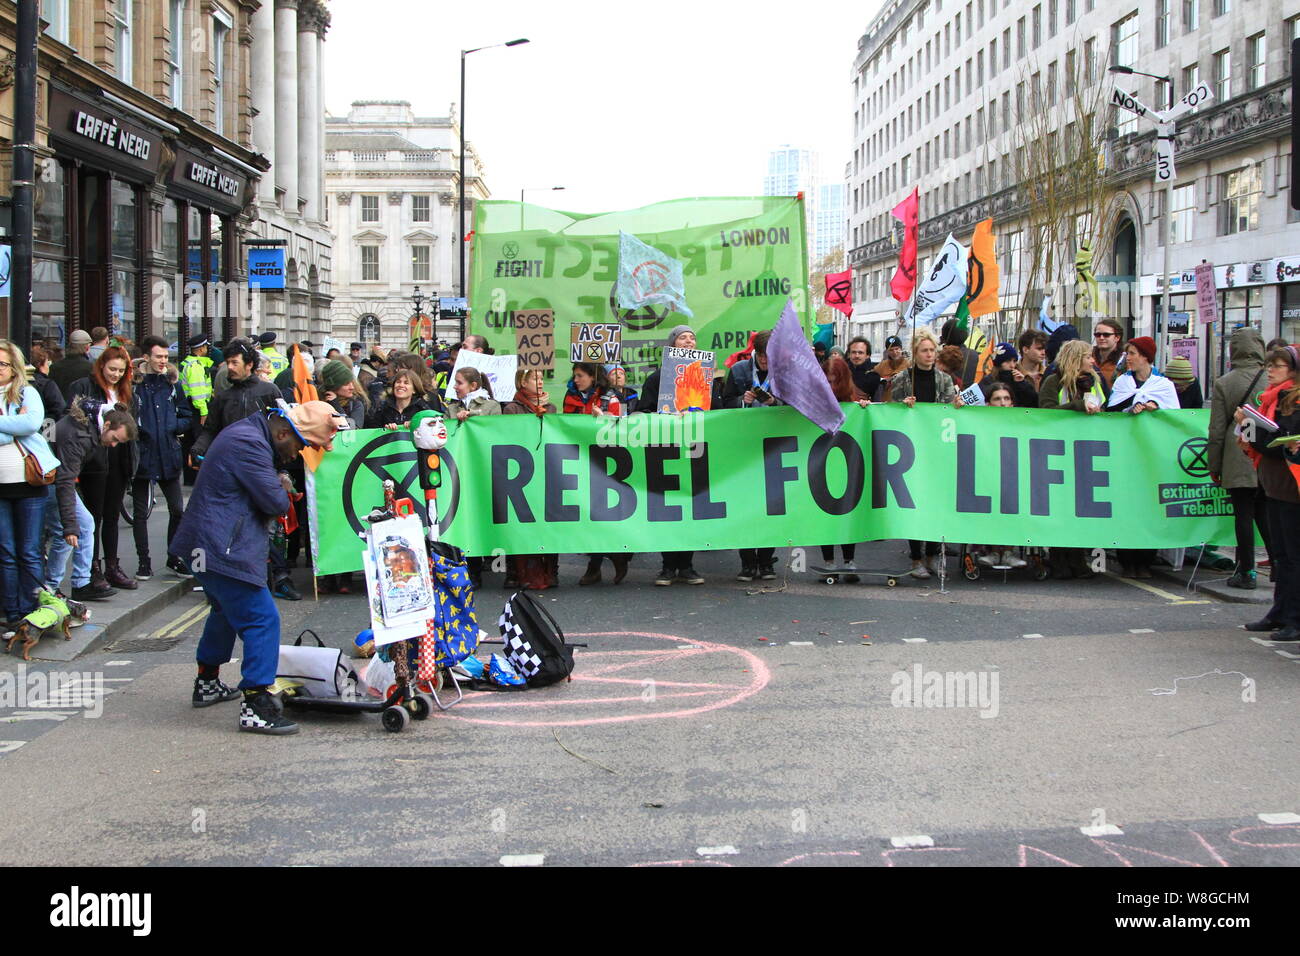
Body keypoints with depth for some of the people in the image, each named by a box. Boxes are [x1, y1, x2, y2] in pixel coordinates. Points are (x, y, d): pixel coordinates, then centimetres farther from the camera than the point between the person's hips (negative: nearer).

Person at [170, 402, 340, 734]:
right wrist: (283, 488, 1)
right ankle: (256, 706, -13)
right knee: (262, 619, -11)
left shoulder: (248, 432, 14)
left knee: (226, 611, 27)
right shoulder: (249, 444, -20)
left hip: (209, 545, 11)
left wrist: (279, 483, -1)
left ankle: (207, 683, 42)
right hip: (223, 550, -11)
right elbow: (276, 503, -20)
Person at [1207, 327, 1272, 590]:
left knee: (1244, 514, 2)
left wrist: (1214, 466, 5)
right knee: (1265, 513, 13)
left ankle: (1246, 572, 4)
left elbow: (1217, 430, -2)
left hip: (1238, 462, -2)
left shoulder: (1223, 383, -5)